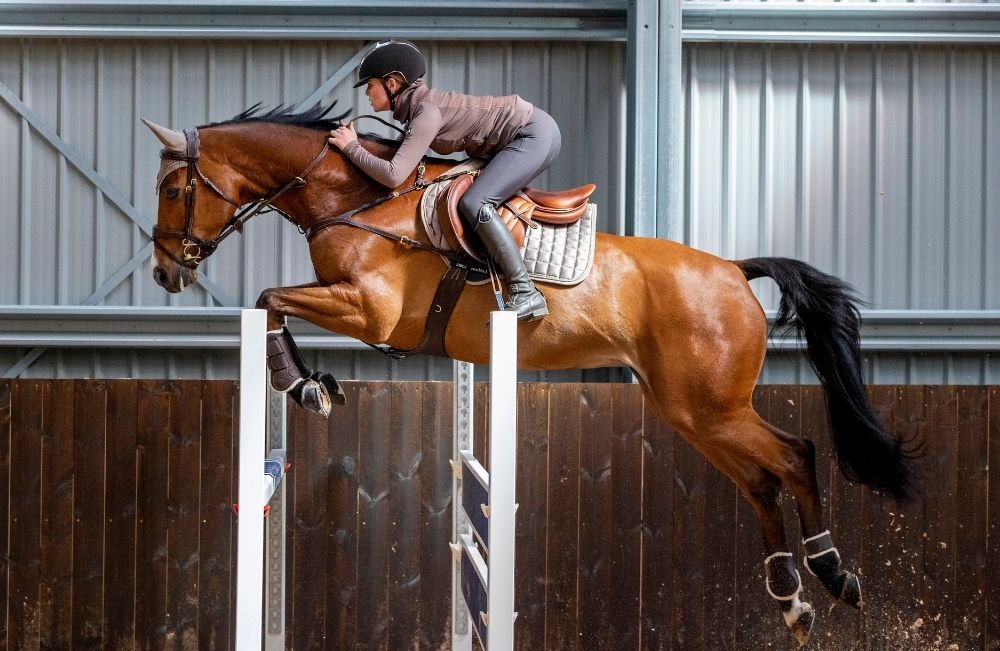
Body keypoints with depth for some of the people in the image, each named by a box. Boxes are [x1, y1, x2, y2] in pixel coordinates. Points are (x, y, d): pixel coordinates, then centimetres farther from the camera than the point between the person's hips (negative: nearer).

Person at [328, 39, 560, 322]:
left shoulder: (427, 113, -22)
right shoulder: (417, 104, 7)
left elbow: (393, 175, -28)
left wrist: (352, 147, -17)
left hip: (535, 135, -10)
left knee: (474, 203, -21)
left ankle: (526, 293, -22)